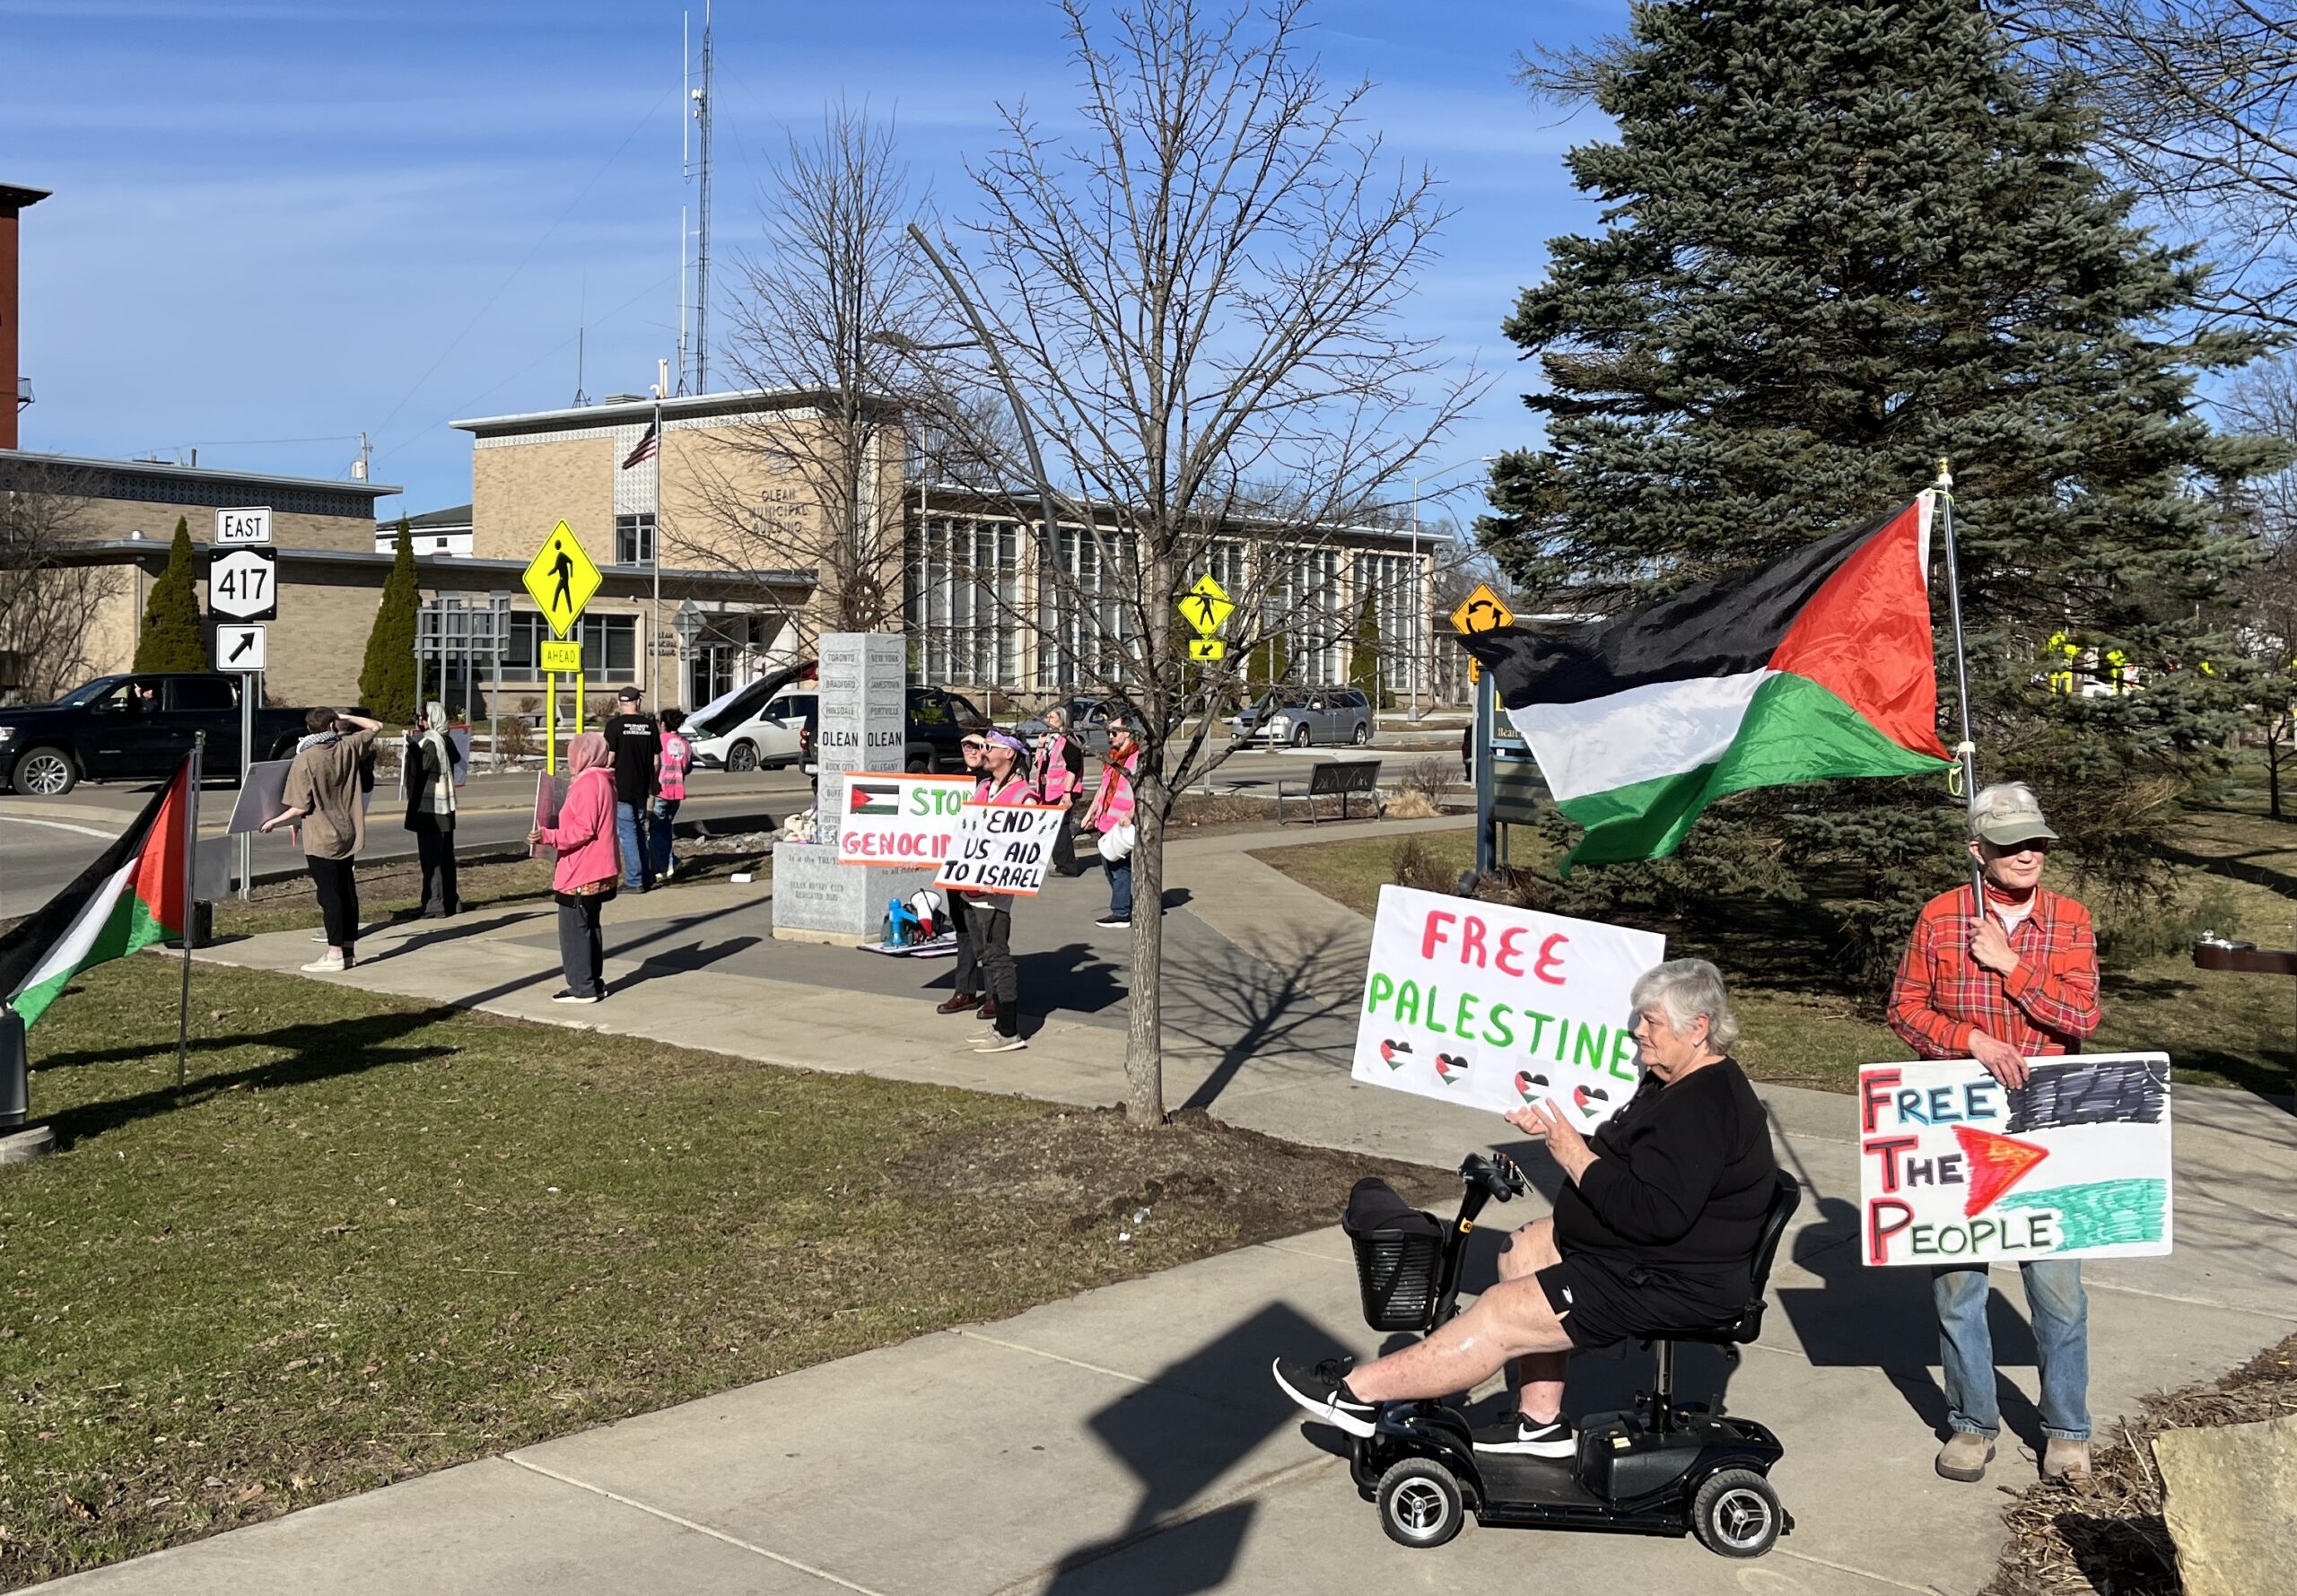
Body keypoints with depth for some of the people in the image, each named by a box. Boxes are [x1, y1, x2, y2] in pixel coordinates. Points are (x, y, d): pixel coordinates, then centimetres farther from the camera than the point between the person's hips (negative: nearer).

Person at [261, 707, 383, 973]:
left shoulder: (304, 760, -15)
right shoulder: (348, 748, -3)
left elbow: (301, 808, -16)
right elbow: (376, 726, 15)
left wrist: (274, 821, -2)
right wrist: (346, 716, 14)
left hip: (321, 839, -5)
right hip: (348, 834, 6)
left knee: (329, 894, -3)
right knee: (347, 891, 11)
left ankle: (335, 954, -1)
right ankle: (349, 948, 18)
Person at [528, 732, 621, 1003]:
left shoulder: (588, 783, -18)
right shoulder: (602, 781, 13)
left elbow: (584, 830, -24)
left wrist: (549, 836, -28)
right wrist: (552, 834, 26)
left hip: (581, 874, -10)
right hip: (597, 870, 10)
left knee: (573, 928, -4)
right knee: (588, 926, 16)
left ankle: (583, 988, -2)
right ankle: (593, 983, 21)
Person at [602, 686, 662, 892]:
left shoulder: (615, 725, -9)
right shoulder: (650, 725, 3)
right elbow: (656, 762, 6)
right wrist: (652, 789, 17)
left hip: (621, 790, -4)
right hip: (642, 790, 4)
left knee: (628, 834, -1)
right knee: (640, 833, 15)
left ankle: (634, 881, -1)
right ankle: (646, 879, 19)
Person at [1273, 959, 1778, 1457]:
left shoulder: (1703, 1110, -24)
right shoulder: (1676, 1083, 10)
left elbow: (1652, 1216, -32)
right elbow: (1625, 1160, 17)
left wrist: (1574, 1155, -22)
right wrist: (1556, 1128, 0)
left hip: (1672, 1283, -11)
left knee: (1503, 1315, -12)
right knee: (1521, 1252, 15)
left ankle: (1356, 1394, -5)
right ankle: (1541, 1421, 14)